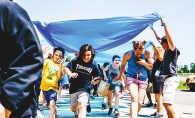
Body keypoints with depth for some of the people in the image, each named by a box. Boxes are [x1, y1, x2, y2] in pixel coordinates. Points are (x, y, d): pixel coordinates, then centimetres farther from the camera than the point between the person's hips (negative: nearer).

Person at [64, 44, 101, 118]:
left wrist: (95, 80, -20)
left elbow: (97, 76, 3)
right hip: (74, 88, 3)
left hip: (85, 89, -2)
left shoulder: (94, 64, -10)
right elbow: (66, 68, -6)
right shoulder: (76, 60, -12)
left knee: (82, 106, -25)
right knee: (73, 108, 21)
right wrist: (70, 74, -26)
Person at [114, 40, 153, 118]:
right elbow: (123, 64, 6)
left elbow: (151, 67, 2)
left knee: (140, 102, 3)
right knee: (134, 99, -23)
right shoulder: (128, 54, -14)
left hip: (143, 79, 3)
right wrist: (120, 76, 16)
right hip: (131, 78, -3)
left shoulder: (147, 53, -10)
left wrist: (145, 63, -19)